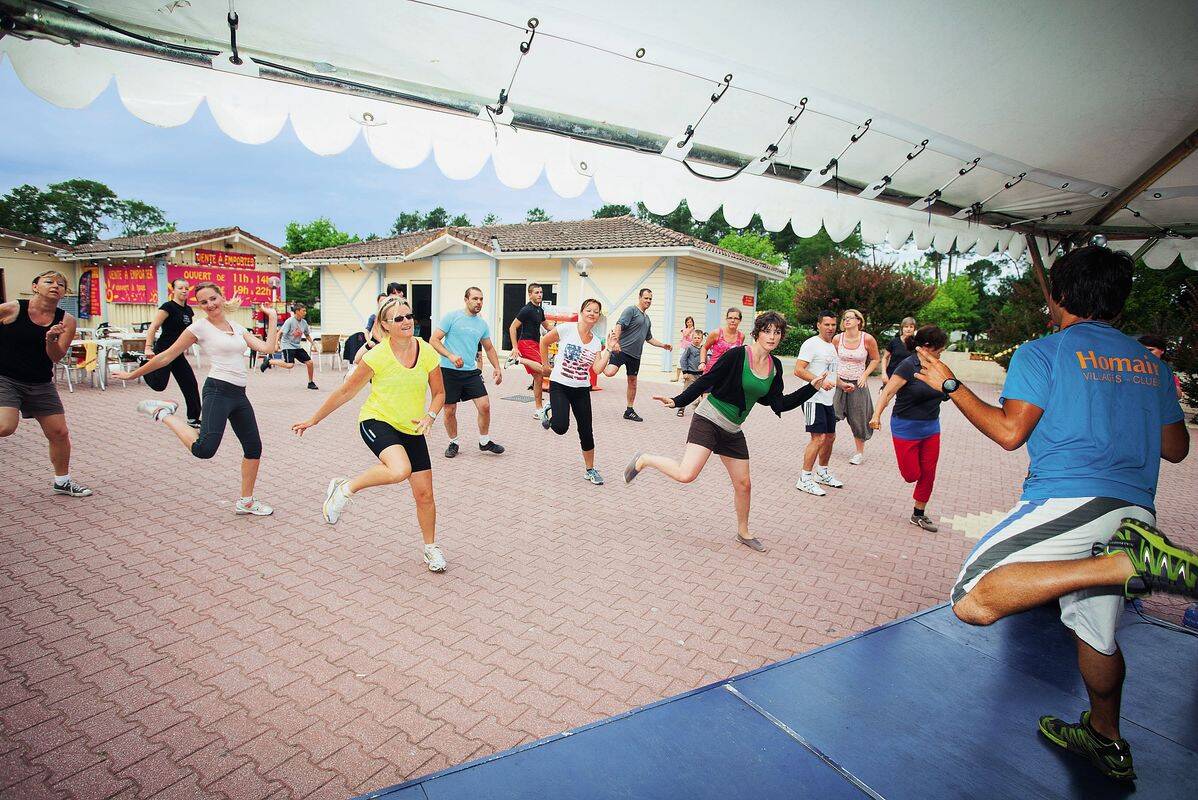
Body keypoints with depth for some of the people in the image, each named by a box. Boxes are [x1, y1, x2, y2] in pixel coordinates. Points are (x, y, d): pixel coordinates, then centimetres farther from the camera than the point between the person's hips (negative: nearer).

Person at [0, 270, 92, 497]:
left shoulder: (66, 321, -4)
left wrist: (51, 340, -27)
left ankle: (62, 481, 27)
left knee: (59, 433, 7)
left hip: (41, 384, 3)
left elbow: (56, 357, -9)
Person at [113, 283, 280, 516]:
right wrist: (132, 375, 6)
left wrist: (272, 318, 6)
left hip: (239, 395, 6)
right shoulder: (200, 327, -2)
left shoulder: (237, 327, 14)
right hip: (218, 391, -6)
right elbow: (166, 357, 3)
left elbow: (267, 348, 4)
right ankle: (163, 413, 1)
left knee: (254, 448, 11)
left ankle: (245, 502, 25)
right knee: (204, 449, -24)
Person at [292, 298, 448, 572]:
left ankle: (431, 548, 26)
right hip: (377, 421, -4)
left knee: (425, 494, 2)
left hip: (412, 431, 4)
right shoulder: (377, 356, -14)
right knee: (399, 470, -35)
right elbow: (346, 391, -3)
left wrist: (429, 416, -12)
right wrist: (313, 420, 2)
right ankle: (345, 488, -7)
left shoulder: (427, 354, -6)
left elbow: (439, 393, 7)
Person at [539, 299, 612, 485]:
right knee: (561, 427, -21)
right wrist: (546, 365, 4)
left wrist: (609, 350, -12)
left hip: (582, 390, 4)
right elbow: (544, 341, 2)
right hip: (559, 386, -4)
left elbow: (597, 369, -7)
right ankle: (549, 413, 15)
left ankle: (590, 470, 20)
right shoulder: (566, 329, -10)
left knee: (586, 432, 4)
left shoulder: (597, 342, 3)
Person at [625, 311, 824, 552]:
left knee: (743, 484, 12)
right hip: (708, 421, -6)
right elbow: (706, 381, -13)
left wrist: (812, 386, 6)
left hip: (733, 431, 7)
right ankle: (644, 460, 3)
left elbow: (779, 404, 8)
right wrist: (677, 401, -20)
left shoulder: (775, 366, 5)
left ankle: (743, 533, 34)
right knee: (686, 474, -22)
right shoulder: (737, 355, -15)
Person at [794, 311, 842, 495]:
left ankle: (822, 473, 32)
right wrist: (820, 382, -28)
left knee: (830, 436, 15)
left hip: (828, 400, 9)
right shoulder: (812, 344, -11)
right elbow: (799, 370, -20)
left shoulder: (832, 346, 18)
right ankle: (805, 479, -7)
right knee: (819, 438, -14)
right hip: (814, 399, -9)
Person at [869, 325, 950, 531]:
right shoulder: (908, 366, -16)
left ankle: (918, 515, 23)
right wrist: (877, 415, -31)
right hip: (907, 428, -6)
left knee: (928, 474, 9)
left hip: (931, 428, 7)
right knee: (912, 475, -1)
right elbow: (888, 392, -21)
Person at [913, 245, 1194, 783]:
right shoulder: (1152, 363, 17)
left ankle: (1128, 563, -26)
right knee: (1096, 632, 25)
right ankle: (1106, 740, 41)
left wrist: (949, 384, -1)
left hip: (1069, 500, -8)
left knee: (973, 603, -20)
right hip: (1134, 511, 8)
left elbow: (1010, 432, -11)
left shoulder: (1042, 353, -1)